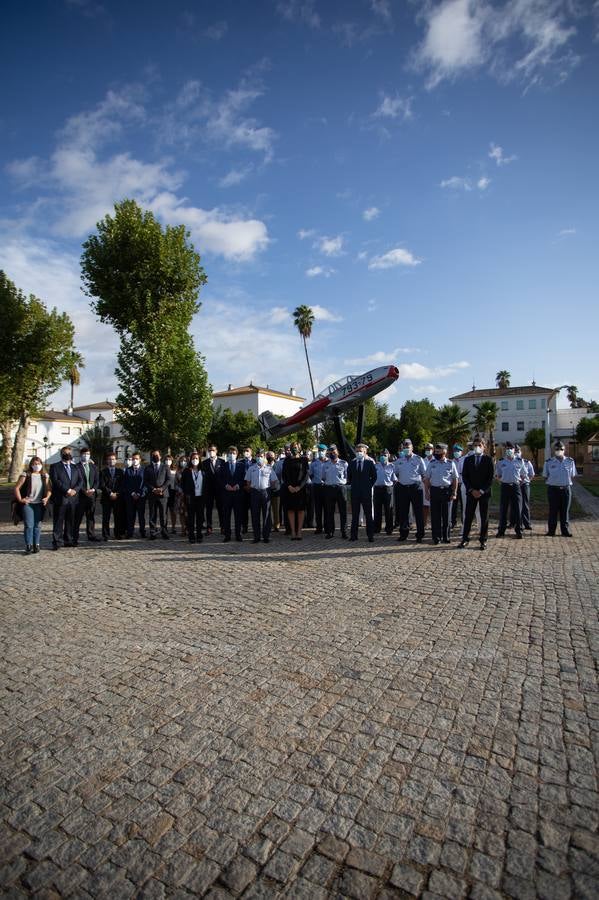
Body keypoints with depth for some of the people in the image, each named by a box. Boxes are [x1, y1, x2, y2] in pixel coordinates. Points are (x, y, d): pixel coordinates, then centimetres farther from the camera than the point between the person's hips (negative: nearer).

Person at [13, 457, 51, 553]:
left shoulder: (45, 476, 9)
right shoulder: (26, 475, 0)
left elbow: (49, 489, 11)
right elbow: (17, 488, -1)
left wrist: (47, 498, -5)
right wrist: (20, 499, -8)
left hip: (39, 504, 3)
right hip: (27, 503, -3)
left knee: (37, 525, 6)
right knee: (28, 525, -6)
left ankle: (36, 545, 11)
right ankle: (28, 545, -1)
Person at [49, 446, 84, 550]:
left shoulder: (76, 467, 18)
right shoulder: (55, 466, 5)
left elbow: (80, 481, 9)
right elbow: (55, 481, -8)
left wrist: (75, 490, -9)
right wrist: (67, 490, -16)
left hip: (73, 498, 4)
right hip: (60, 498, -4)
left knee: (70, 521, 7)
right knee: (58, 522, -3)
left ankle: (68, 541, 14)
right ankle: (57, 542, 1)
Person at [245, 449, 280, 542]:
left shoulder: (269, 468, 6)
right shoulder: (251, 469, 9)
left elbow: (274, 481, 8)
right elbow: (248, 481, 13)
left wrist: (269, 488, 4)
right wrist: (252, 489, 5)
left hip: (266, 492, -1)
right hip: (254, 492, 1)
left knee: (266, 515, 1)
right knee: (255, 515, 3)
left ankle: (266, 536, 9)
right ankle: (256, 536, 10)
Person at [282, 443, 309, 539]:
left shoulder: (303, 460, 5)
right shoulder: (287, 460, 10)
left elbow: (306, 474, -1)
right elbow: (284, 474, 5)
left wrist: (299, 487, -10)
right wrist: (289, 486, -7)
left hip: (300, 488, -1)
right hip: (289, 488, 1)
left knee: (301, 509, -1)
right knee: (290, 509, -1)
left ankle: (299, 531, 3)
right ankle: (293, 531, 3)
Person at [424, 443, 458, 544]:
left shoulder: (450, 463, 1)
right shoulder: (431, 463, 4)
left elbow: (455, 479, 4)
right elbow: (427, 479, 8)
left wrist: (454, 493, -2)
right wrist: (427, 492, 1)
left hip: (447, 490, -1)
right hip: (434, 490, 1)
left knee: (446, 515, 6)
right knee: (435, 515, 2)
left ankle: (446, 537, 17)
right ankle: (436, 537, 10)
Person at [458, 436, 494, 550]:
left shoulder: (488, 460, 1)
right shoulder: (468, 459, 7)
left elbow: (491, 477, -4)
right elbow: (464, 476, 4)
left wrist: (482, 491, -11)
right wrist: (471, 490, -7)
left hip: (484, 493, -1)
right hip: (471, 492, 2)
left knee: (484, 518, 4)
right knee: (468, 516, 2)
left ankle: (483, 541, 11)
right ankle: (465, 539, 8)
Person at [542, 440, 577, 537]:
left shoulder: (570, 461, 5)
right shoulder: (548, 462, 0)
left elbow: (573, 475, 10)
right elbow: (545, 476, 6)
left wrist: (567, 482, 1)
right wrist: (551, 482, -3)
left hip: (566, 489, 2)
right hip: (553, 489, -2)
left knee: (565, 511, 7)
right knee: (553, 510, 2)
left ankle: (565, 531, 16)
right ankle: (551, 531, 10)